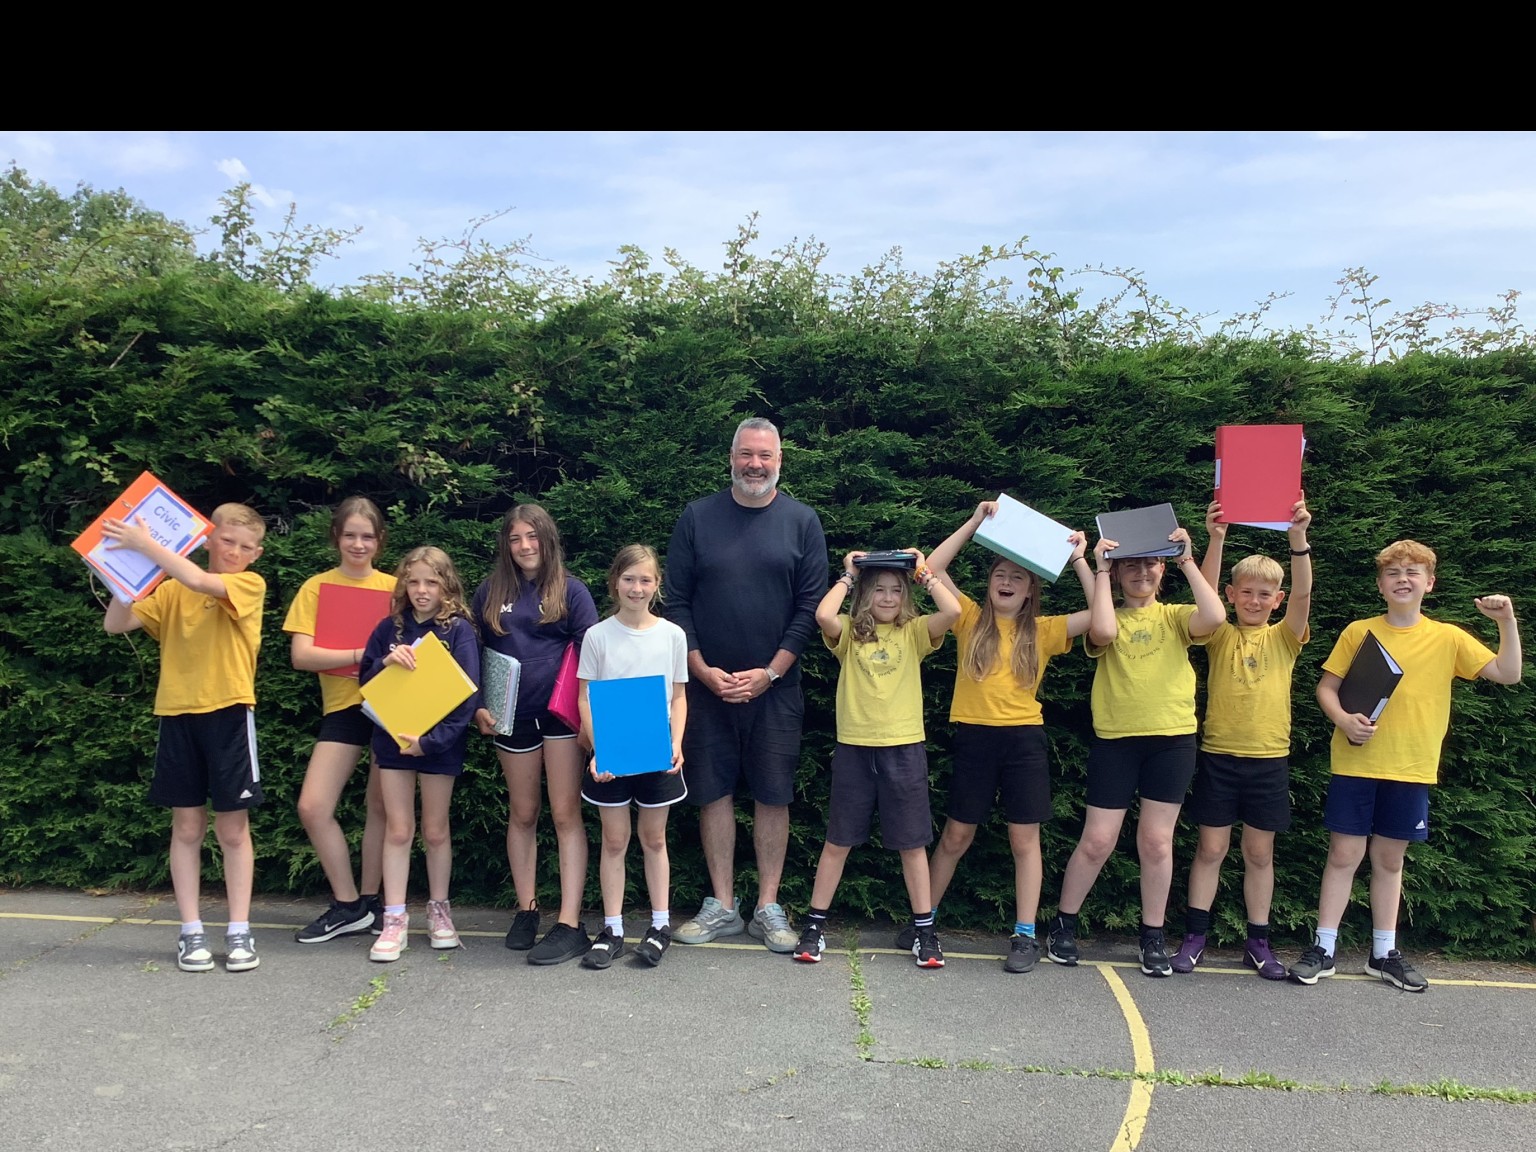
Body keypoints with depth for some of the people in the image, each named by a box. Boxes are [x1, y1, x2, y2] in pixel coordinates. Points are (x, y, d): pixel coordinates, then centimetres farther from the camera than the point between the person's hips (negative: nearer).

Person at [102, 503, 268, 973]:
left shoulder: (251, 584, -2)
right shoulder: (172, 591, 9)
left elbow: (204, 584, -21)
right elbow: (116, 624, 2)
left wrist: (146, 545, -19)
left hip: (228, 714, -3)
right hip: (179, 715, 3)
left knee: (232, 829, 3)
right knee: (187, 827, 8)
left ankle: (239, 931, 11)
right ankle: (191, 932, 16)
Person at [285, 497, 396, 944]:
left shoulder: (394, 587, 4)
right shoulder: (317, 587, 2)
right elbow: (301, 655, -8)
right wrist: (363, 654, -19)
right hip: (343, 707, 1)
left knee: (381, 807, 6)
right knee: (312, 807, -6)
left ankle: (370, 900, 23)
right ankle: (347, 906, 9)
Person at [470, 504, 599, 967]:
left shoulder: (570, 591, -1)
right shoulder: (490, 593, 8)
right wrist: (478, 707, 3)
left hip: (560, 712, -3)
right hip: (512, 716, 3)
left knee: (566, 814, -4)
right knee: (522, 814, 12)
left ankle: (570, 925, -2)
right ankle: (526, 910, 25)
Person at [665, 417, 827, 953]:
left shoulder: (801, 521, 2)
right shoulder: (697, 518, 3)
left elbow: (811, 606, -2)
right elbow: (676, 601, 2)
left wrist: (770, 673, -9)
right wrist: (703, 670, -7)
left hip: (774, 685, -1)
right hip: (707, 682, 1)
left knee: (773, 795, 4)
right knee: (713, 792, 6)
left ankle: (768, 909, 15)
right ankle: (721, 907, 18)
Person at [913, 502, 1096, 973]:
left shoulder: (1043, 631, 7)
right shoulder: (971, 619, 5)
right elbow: (932, 568, -4)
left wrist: (1079, 561, -5)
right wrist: (975, 523, -5)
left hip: (1023, 738, 0)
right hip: (973, 736, 0)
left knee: (1024, 838, 5)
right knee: (956, 835, 9)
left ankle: (1025, 936, 13)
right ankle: (925, 917, 23)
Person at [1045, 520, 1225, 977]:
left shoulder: (1175, 617, 8)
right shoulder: (1110, 618, 5)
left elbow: (1214, 617, -14)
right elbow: (1103, 632, -20)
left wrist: (1187, 560, -9)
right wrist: (1100, 568, -12)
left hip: (1171, 739, 1)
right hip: (1115, 739, -1)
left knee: (1156, 840, 6)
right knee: (1098, 840, 1)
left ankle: (1153, 937, 20)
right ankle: (1063, 924, 18)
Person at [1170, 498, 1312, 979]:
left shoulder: (1284, 639, 4)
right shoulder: (1221, 637, 2)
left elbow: (1303, 594, -13)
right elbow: (1205, 593, -16)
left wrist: (1298, 537, -28)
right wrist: (1216, 539, -30)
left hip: (1269, 759, 1)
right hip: (1219, 755, -1)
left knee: (1260, 852, 10)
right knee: (1211, 848, 5)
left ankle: (1258, 942, 21)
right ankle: (1195, 935, 15)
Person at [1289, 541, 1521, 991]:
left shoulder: (1448, 638, 3)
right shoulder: (1358, 631, 0)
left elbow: (1507, 673, -1)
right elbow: (1326, 687, 2)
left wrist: (1507, 621, -12)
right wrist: (1342, 719, -16)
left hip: (1411, 770, 2)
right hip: (1355, 764, -1)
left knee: (1390, 859, 12)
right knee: (1344, 854, 1)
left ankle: (1384, 953, 24)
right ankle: (1323, 949, 11)